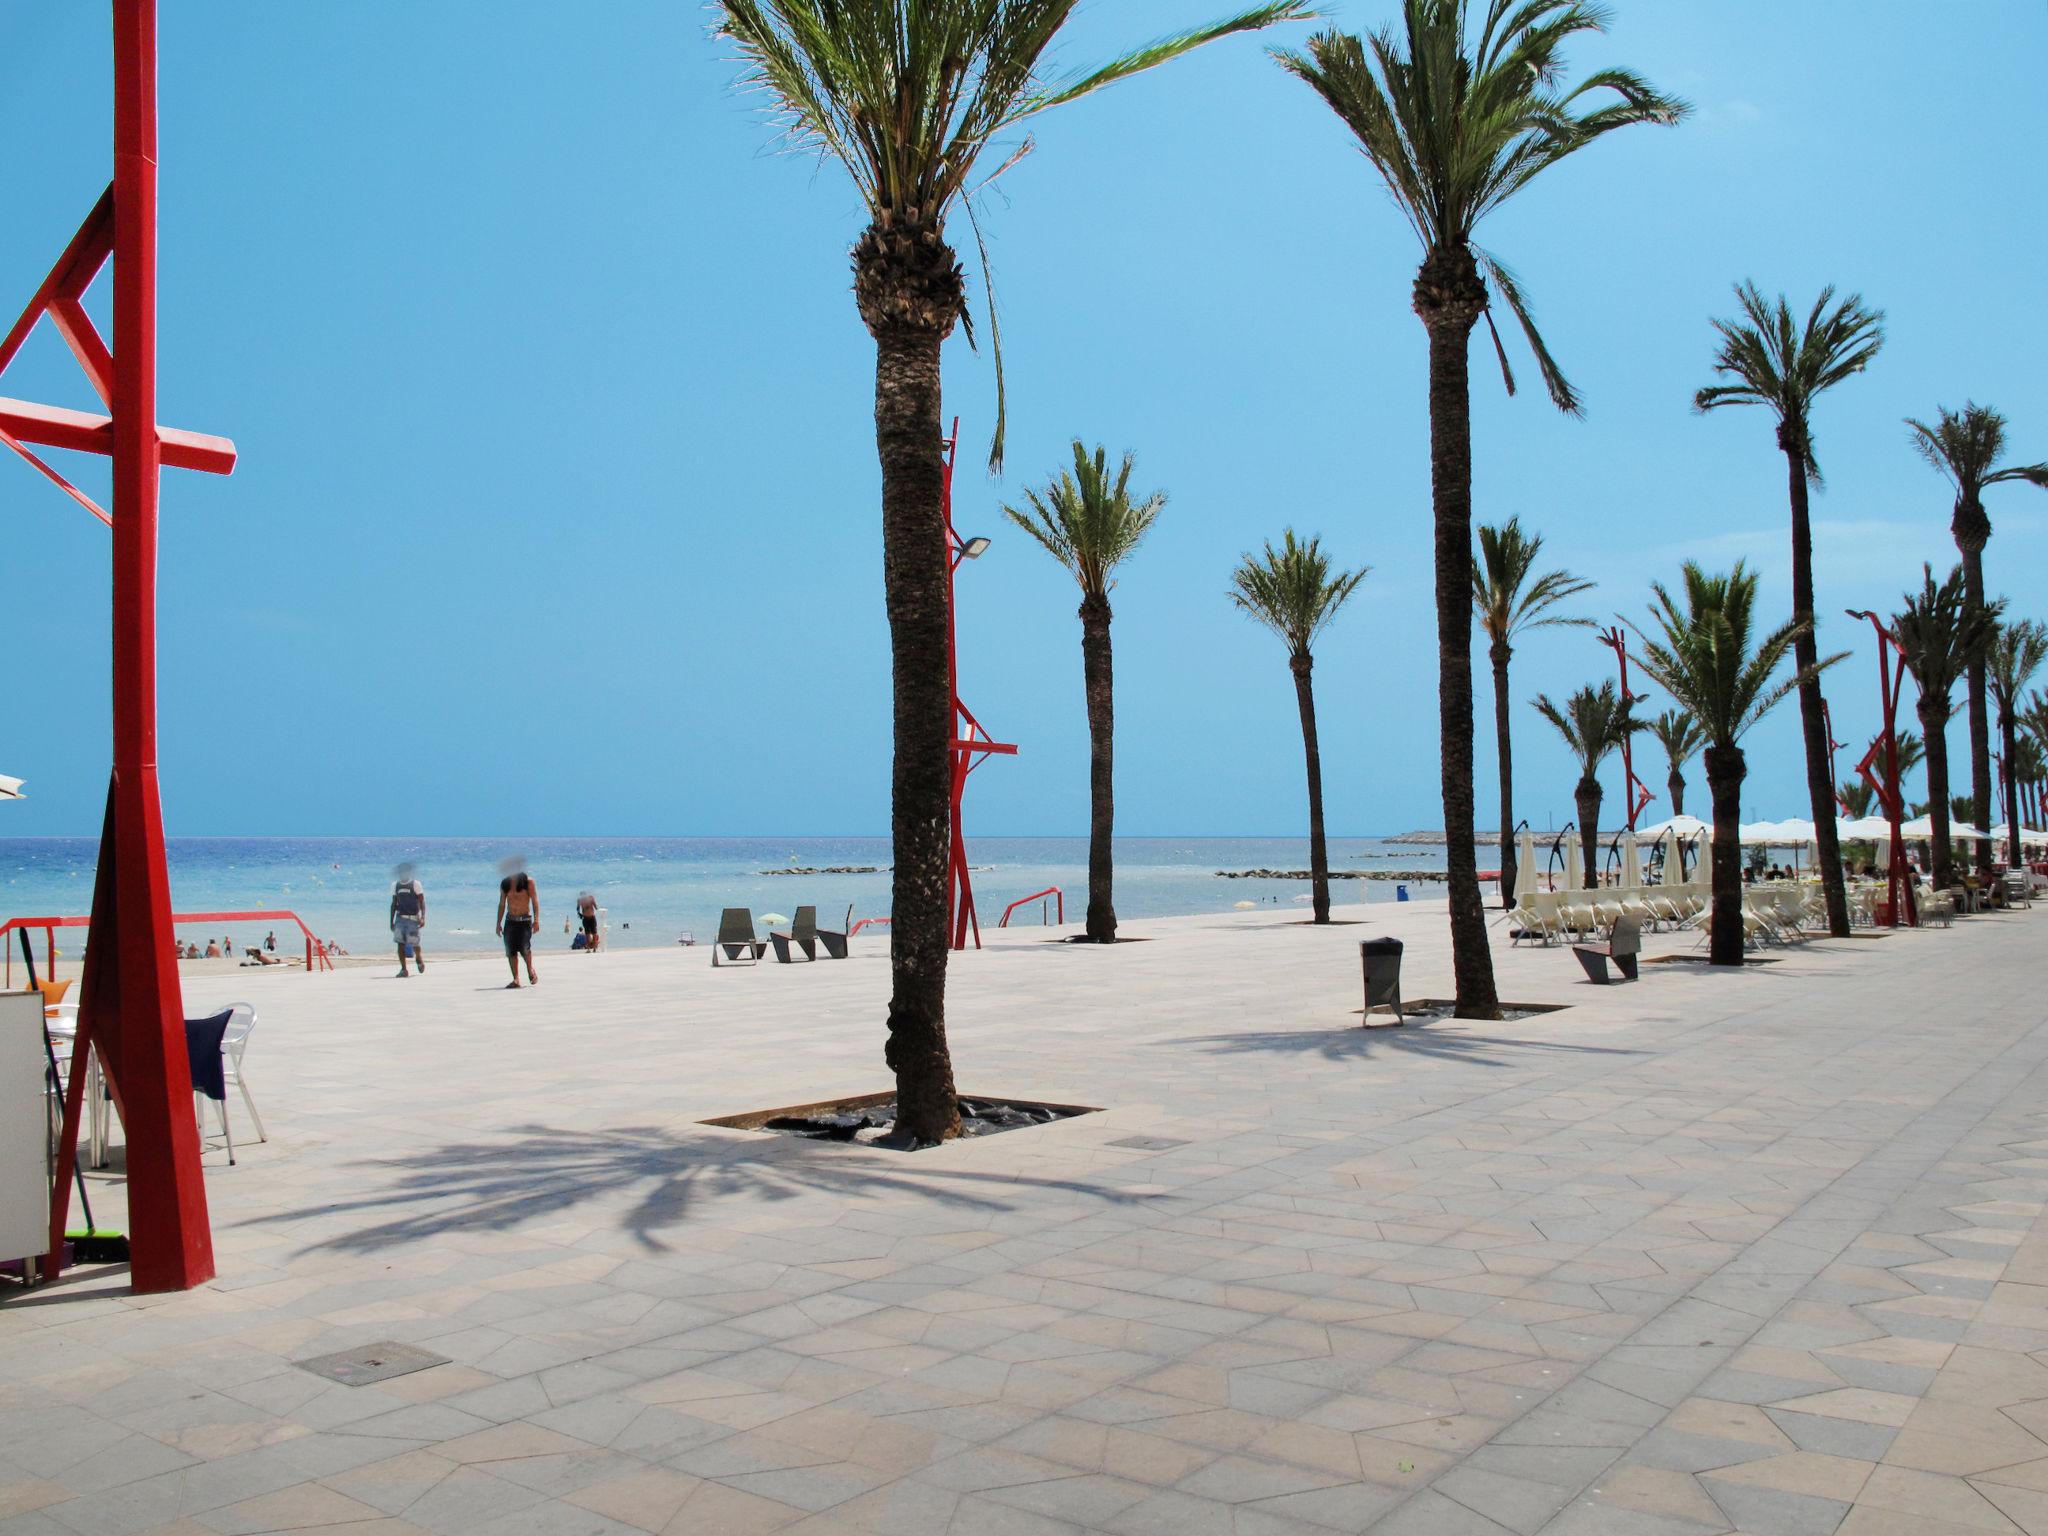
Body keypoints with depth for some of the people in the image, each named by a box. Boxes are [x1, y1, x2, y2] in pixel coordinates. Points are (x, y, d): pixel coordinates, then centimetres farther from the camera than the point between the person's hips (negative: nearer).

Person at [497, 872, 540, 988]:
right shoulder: (505, 883, 8)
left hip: (525, 920, -4)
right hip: (510, 921, 4)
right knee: (511, 951, -2)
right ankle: (516, 979, 6)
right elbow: (502, 904, 14)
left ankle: (530, 970, 11)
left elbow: (535, 901, -6)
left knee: (525, 948, -16)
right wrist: (498, 923, 11)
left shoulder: (528, 881, -3)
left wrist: (536, 919, -16)